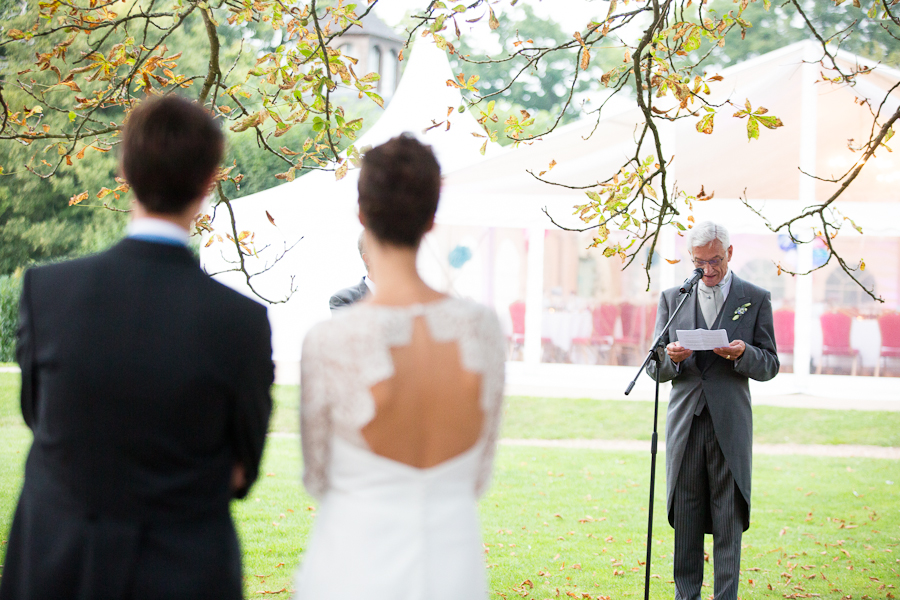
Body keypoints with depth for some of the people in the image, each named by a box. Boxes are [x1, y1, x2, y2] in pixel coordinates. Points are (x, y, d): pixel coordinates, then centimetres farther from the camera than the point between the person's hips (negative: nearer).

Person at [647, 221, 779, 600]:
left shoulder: (756, 299, 6)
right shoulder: (672, 298, 11)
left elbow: (769, 366, 5)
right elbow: (656, 369, 10)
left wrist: (742, 354, -16)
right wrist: (671, 358, -14)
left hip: (730, 425, -2)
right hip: (685, 422, 2)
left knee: (729, 521, -3)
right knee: (685, 518, 4)